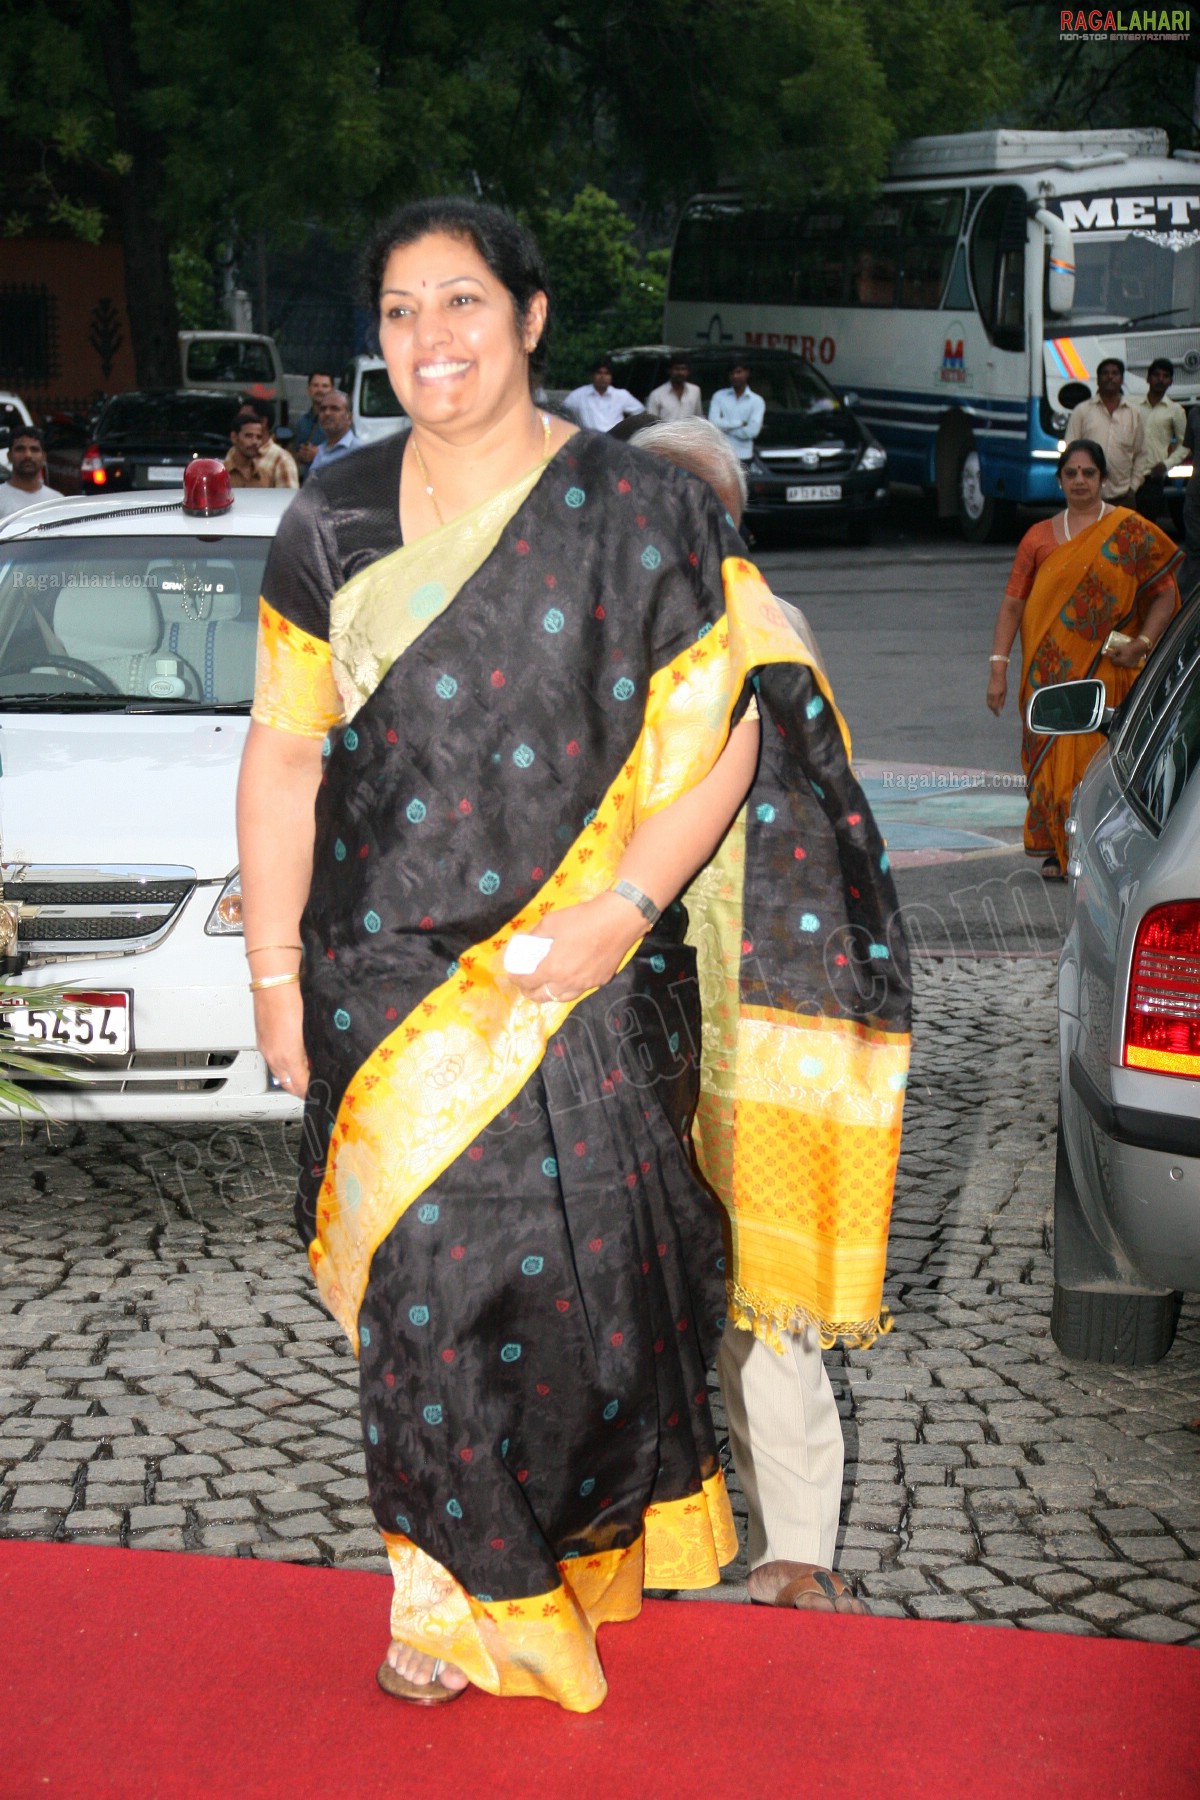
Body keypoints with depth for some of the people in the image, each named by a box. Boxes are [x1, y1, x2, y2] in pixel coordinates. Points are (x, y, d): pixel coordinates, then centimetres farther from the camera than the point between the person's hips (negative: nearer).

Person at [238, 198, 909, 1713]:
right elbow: (284, 754, 7)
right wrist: (275, 975, 4)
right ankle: (460, 1583, 20)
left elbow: (722, 739, -3)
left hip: (590, 977, -2)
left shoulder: (642, 511, -3)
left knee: (584, 1272, 2)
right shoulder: (335, 524, 5)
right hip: (389, 978, 2)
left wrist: (623, 910, -14)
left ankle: (595, 1542, 26)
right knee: (424, 1285, 4)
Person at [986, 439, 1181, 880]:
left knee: (1098, 756, -6)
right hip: (1050, 670, 2)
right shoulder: (1040, 537, 8)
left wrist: (1142, 642, -8)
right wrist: (998, 666, -2)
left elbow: (1164, 593, 6)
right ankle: (1054, 851, 11)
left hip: (1107, 669, -2)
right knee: (1051, 755, 0)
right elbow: (1012, 602, 5)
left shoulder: (1132, 533, 3)